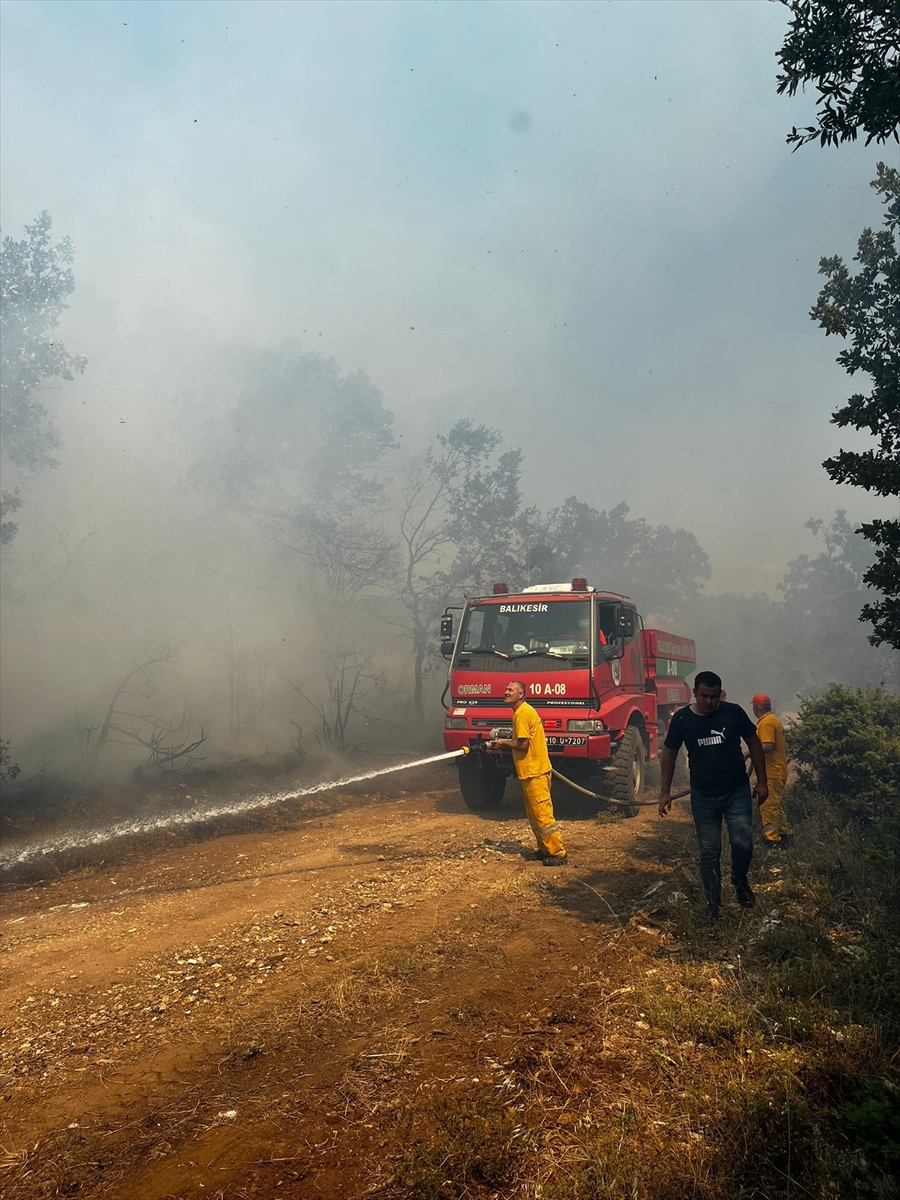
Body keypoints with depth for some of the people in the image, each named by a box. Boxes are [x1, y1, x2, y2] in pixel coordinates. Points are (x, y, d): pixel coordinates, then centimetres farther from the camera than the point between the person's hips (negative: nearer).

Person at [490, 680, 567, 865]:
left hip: (535, 773, -11)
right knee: (534, 815, 17)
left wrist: (503, 742, -7)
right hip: (532, 770, 11)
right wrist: (506, 741, 9)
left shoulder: (522, 713, -17)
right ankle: (545, 849, 26)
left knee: (543, 814, -6)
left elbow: (522, 745, -20)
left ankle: (558, 854, -1)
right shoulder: (524, 710, 15)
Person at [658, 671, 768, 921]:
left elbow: (754, 744, 3)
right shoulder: (682, 719, -6)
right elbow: (669, 753, 3)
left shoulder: (733, 712, -7)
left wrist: (761, 782, 2)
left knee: (742, 844, -10)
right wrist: (665, 792, 2)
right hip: (703, 797, 1)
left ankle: (740, 880, 21)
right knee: (709, 852, 6)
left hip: (737, 792, 0)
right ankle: (713, 903, 21)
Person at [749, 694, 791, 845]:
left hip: (771, 773, -10)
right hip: (778, 771, 10)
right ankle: (784, 834, 25)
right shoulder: (774, 719, 16)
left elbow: (768, 746, -26)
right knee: (775, 805, 18)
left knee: (767, 806, -8)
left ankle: (773, 839, -7)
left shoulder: (766, 722, -16)